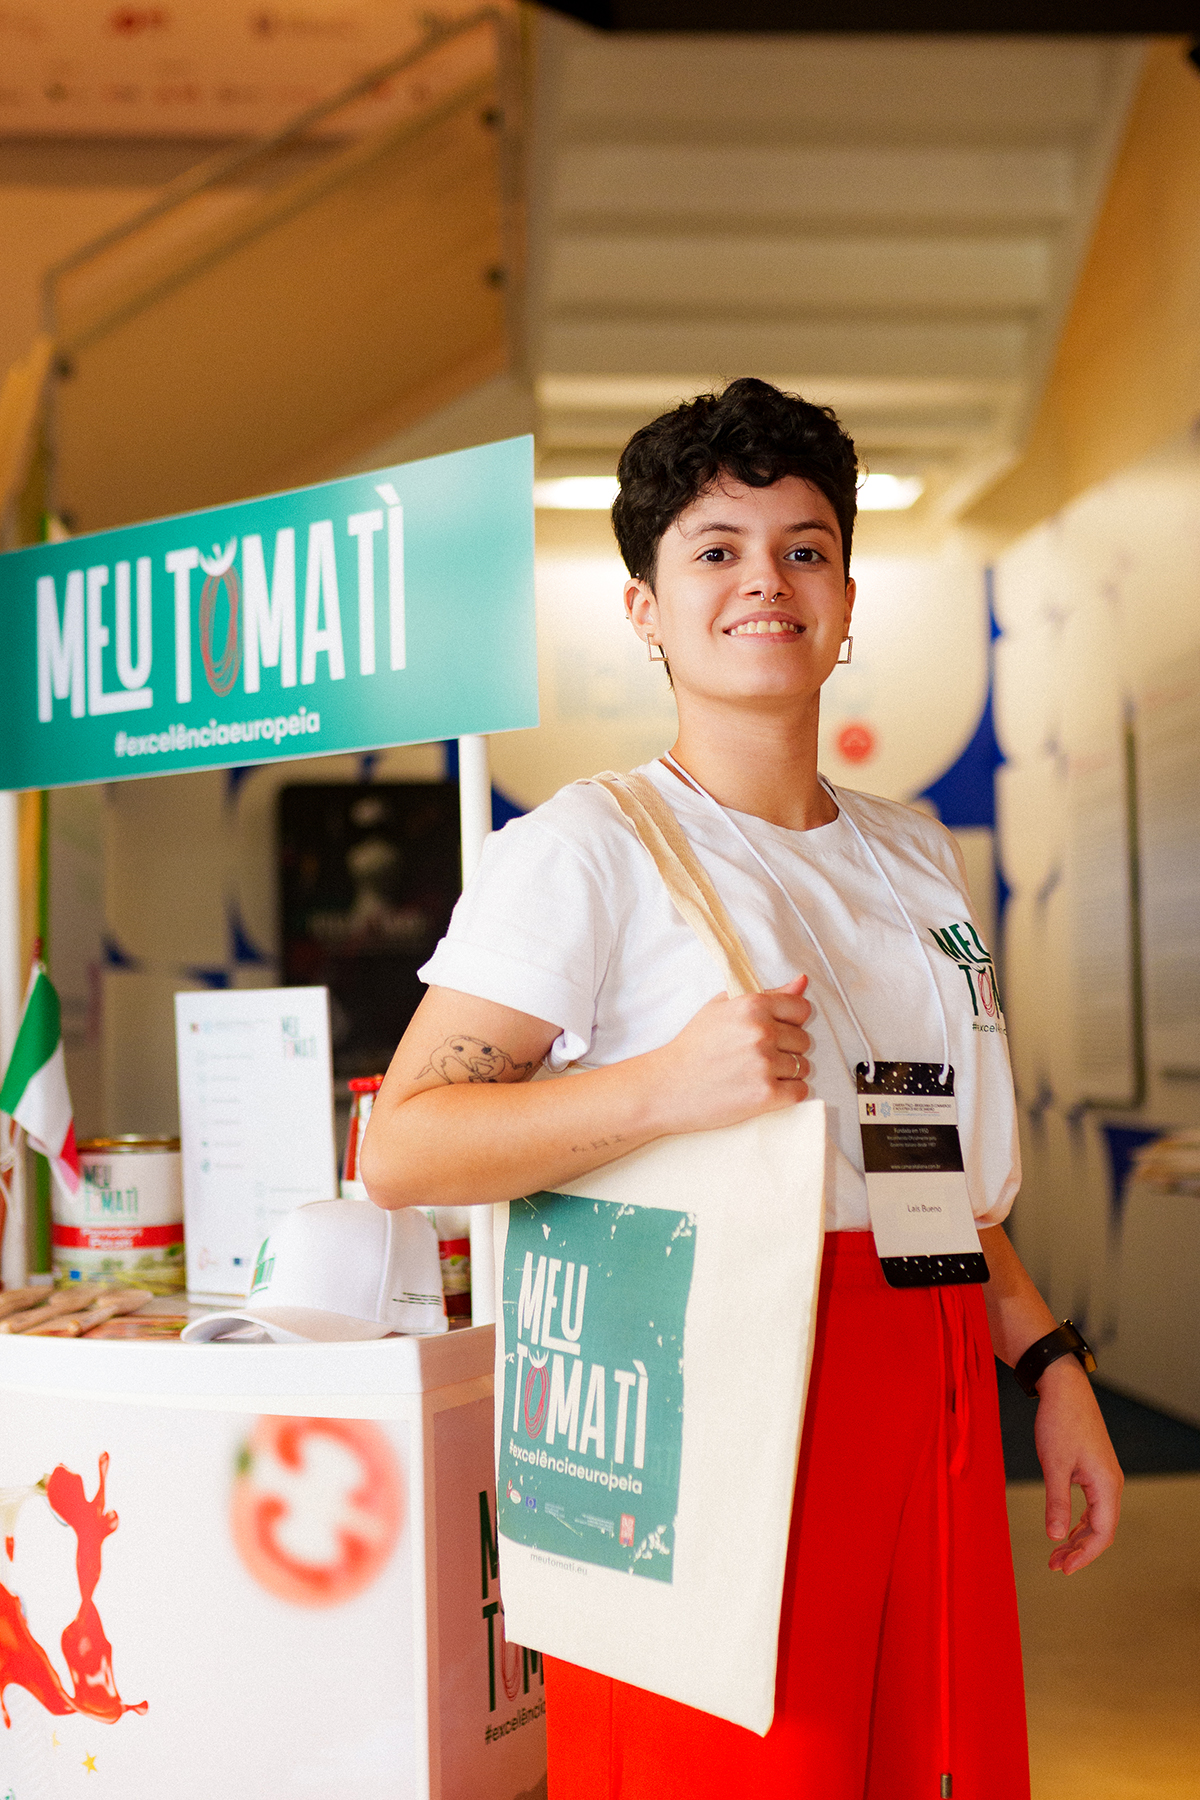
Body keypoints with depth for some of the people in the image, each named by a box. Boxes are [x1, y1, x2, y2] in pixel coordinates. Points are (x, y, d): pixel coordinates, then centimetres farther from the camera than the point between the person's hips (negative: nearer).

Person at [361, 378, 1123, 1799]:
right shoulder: (587, 850, -7)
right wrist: (668, 1085, -24)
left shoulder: (915, 858, 15)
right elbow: (397, 1150, -14)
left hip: (929, 1403, 7)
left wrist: (1049, 1365, 16)